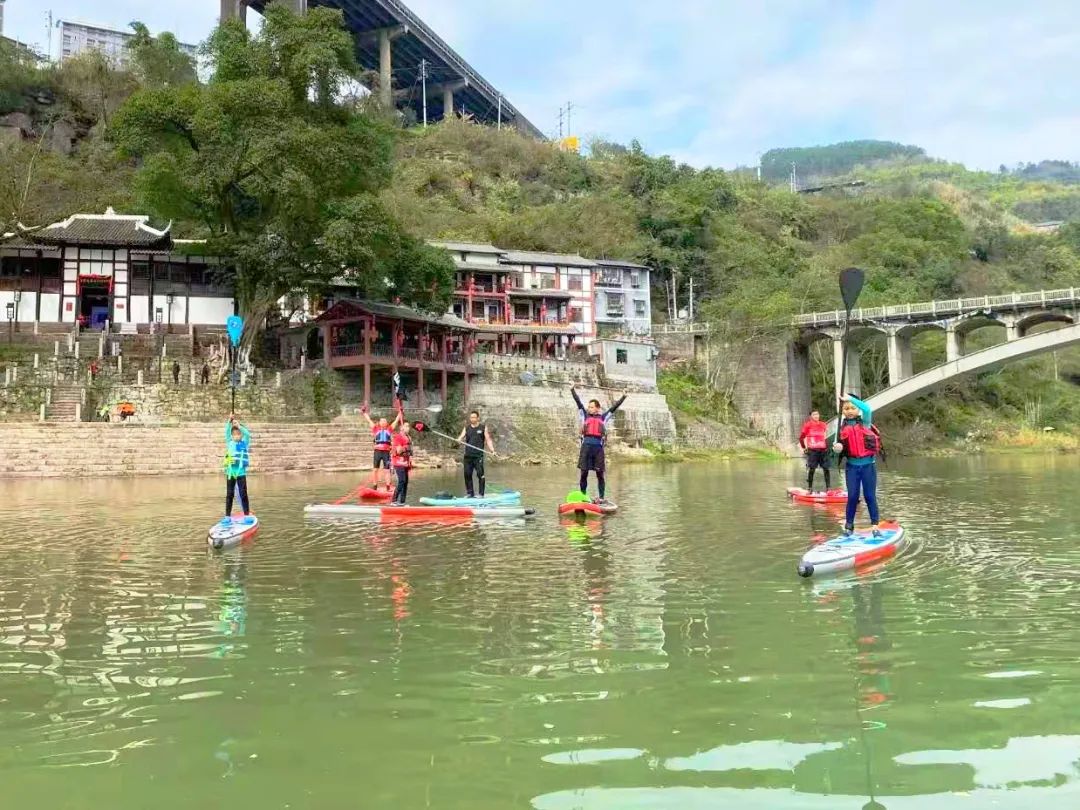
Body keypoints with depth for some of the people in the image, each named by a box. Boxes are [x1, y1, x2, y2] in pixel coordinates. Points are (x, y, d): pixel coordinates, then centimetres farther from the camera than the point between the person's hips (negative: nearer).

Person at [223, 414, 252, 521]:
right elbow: (227, 432, -5)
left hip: (241, 473, -2)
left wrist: (239, 426, -22)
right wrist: (230, 421, -18)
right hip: (230, 473, 2)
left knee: (243, 494, 0)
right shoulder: (230, 443, 7)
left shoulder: (245, 443, 3)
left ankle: (247, 514, 5)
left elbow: (247, 434, -13)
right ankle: (227, 516, 11)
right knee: (229, 494, 7)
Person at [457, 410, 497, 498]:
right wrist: (459, 440, -20)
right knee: (467, 474, 4)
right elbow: (461, 437, 4)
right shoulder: (466, 428, 14)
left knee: (480, 474, -8)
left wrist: (492, 450, -10)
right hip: (468, 455, 4)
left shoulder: (483, 427, 5)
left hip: (478, 455, -3)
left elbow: (488, 440, 3)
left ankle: (481, 494, -3)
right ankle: (469, 493, 14)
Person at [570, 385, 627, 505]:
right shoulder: (585, 415, 16)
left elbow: (614, 407, 16)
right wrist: (572, 390, 8)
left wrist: (624, 396, 15)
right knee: (584, 473, 1)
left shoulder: (603, 417, 16)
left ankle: (601, 498, 4)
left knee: (600, 474, 1)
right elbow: (578, 402, 12)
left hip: (598, 447, 0)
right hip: (586, 446, 0)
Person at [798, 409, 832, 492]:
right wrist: (804, 448, 3)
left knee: (827, 469, 1)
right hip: (812, 450, -3)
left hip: (823, 450, 3)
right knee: (811, 469, -2)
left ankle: (828, 487, 8)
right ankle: (809, 487, 8)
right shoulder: (807, 425, -4)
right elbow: (801, 437, 2)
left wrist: (827, 446, 15)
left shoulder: (823, 425, 8)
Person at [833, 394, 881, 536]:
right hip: (852, 466, 2)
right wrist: (838, 448, -14)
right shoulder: (842, 426, 4)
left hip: (868, 464, -2)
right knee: (852, 496, 4)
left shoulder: (865, 422, -2)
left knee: (870, 495, 3)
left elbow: (866, 408, -22)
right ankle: (849, 524, 13)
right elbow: (840, 445, 9)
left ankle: (875, 524, 10)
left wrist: (850, 398, -20)